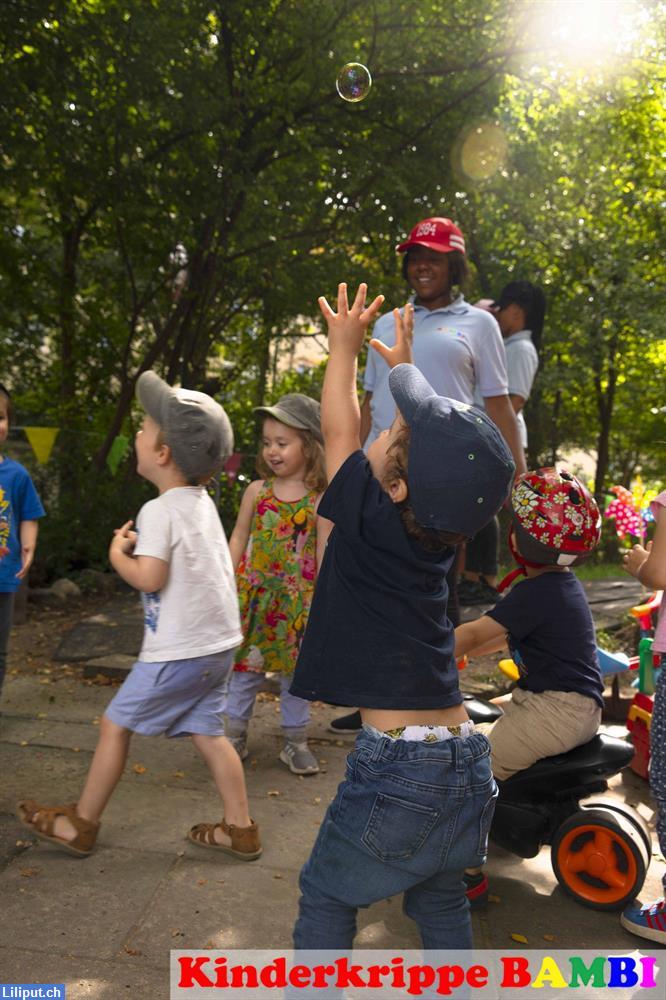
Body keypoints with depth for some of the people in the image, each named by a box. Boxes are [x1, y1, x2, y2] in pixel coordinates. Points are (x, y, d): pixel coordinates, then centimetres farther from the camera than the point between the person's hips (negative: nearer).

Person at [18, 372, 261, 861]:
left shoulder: (159, 511, -17)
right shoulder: (203, 503, 9)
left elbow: (150, 579, -23)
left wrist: (118, 554, -6)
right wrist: (143, 546, 8)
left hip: (178, 651, -8)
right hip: (218, 644, 8)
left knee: (116, 725, 8)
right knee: (208, 733, 16)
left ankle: (81, 824, 22)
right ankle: (240, 829, 19)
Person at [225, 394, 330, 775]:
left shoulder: (320, 501, -8)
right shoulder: (257, 491, 0)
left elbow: (324, 556, -5)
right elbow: (238, 540, 7)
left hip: (297, 600, -2)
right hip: (252, 595, 2)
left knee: (296, 669, 10)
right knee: (245, 666, 11)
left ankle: (296, 740, 26)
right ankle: (236, 733, 26)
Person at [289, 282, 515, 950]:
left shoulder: (370, 521, -15)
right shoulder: (443, 520, 0)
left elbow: (338, 430, 3)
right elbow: (438, 429, 19)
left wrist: (344, 347, 18)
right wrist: (402, 364, 34)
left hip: (399, 767, -6)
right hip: (469, 765, 6)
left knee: (326, 896, 18)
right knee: (439, 897, 29)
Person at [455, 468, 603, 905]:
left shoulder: (535, 593, -20)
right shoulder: (564, 583, 11)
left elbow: (472, 633, -24)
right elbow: (510, 635, 20)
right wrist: (465, 650, 15)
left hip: (559, 712, -10)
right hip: (578, 703, 10)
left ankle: (468, 876, -1)